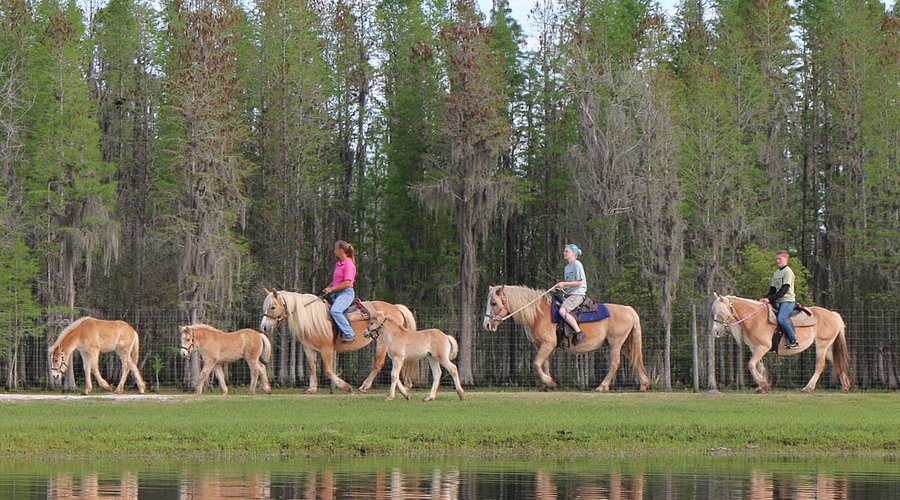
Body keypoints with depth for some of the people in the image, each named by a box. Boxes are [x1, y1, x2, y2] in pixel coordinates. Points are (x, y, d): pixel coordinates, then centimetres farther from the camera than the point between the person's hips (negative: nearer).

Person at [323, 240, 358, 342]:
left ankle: (349, 334, -30)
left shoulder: (349, 265, -11)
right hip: (336, 293, 10)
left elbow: (347, 283, -19)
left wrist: (331, 289, -16)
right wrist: (328, 288, 9)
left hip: (346, 292, -10)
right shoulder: (338, 264, 17)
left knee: (335, 311, -33)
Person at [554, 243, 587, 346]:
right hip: (568, 294, 10)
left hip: (577, 294, -10)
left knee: (562, 311, -30)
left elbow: (579, 282, -14)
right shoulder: (567, 267, 20)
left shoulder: (577, 264, -7)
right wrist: (559, 286, 5)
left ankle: (579, 332, -29)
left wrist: (564, 284, -18)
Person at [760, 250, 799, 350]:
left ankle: (793, 341, -20)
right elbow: (773, 289, 17)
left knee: (781, 318, -29)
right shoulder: (776, 273, 19)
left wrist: (770, 298, -23)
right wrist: (765, 298, -1)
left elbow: (784, 289, -17)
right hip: (778, 301, 9)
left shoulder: (788, 272, -8)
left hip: (788, 300, -9)